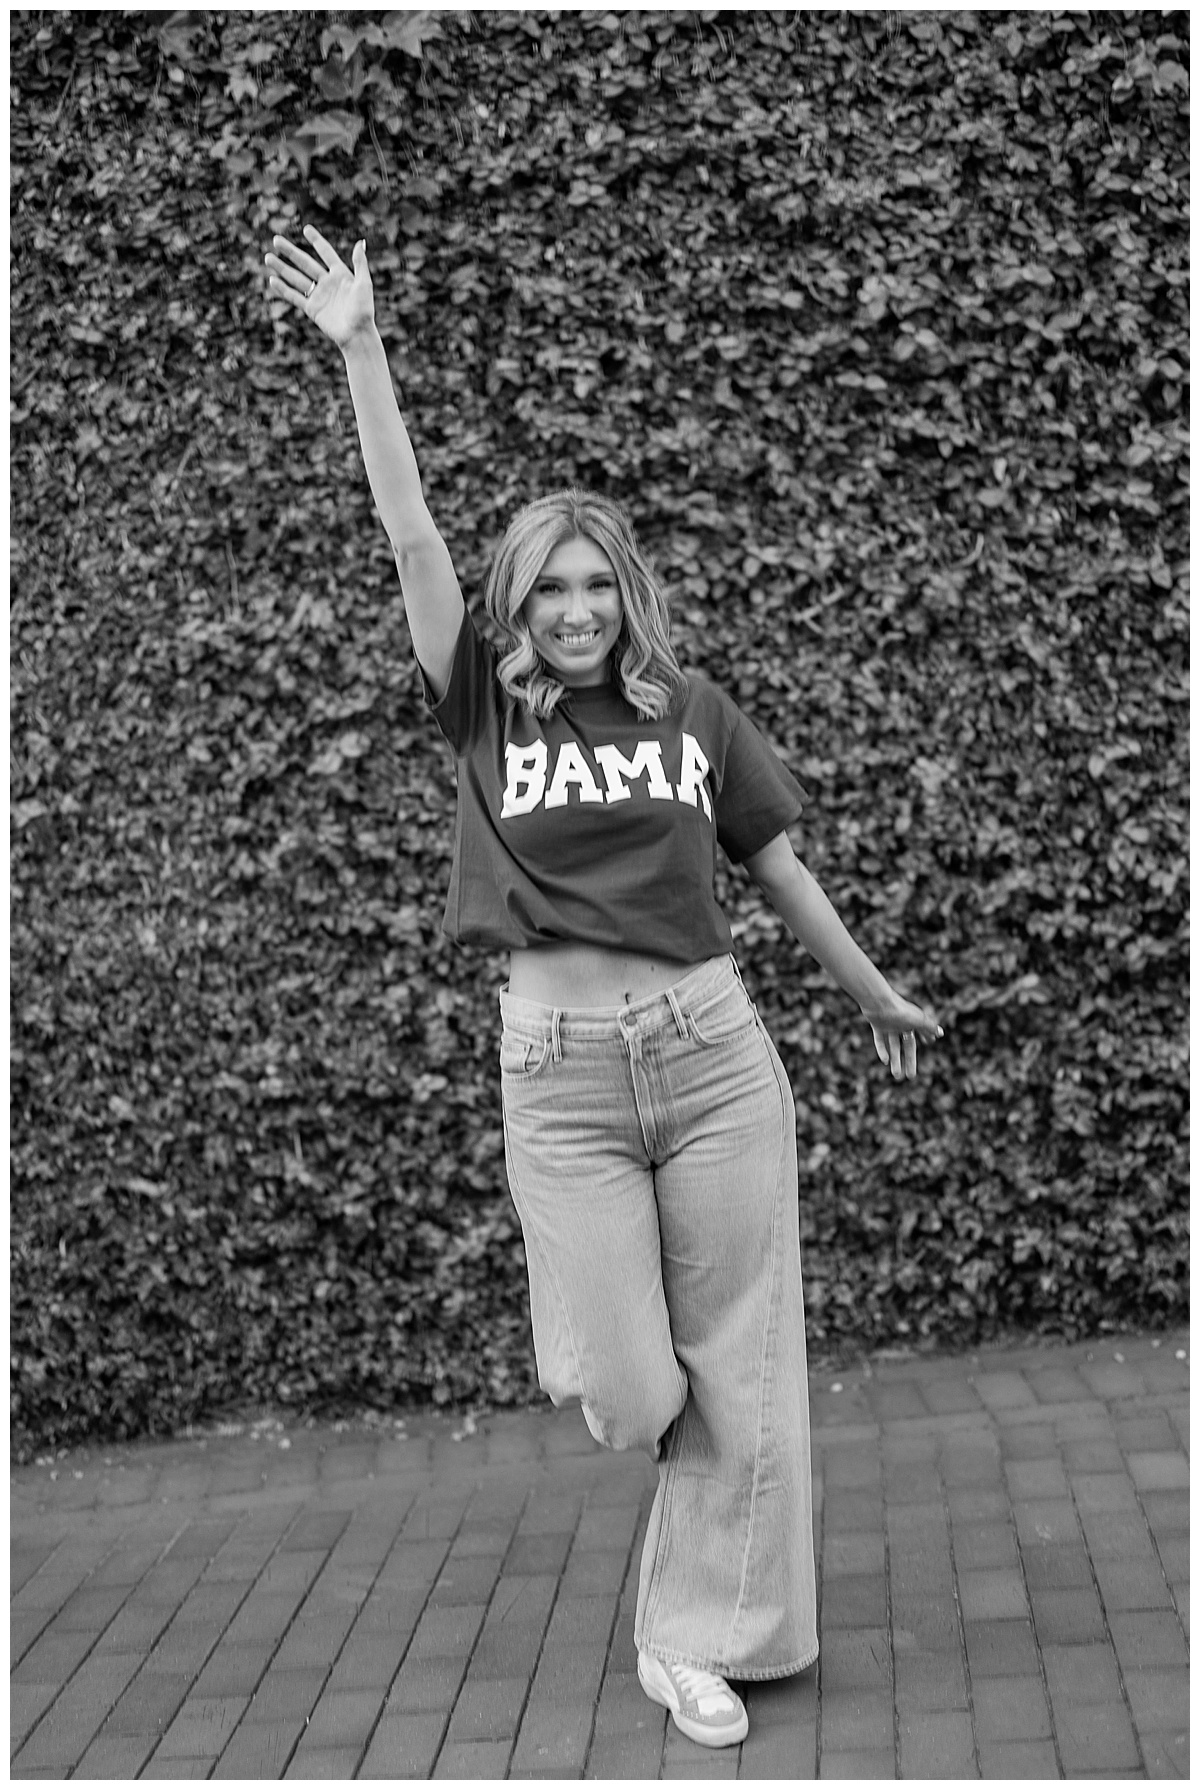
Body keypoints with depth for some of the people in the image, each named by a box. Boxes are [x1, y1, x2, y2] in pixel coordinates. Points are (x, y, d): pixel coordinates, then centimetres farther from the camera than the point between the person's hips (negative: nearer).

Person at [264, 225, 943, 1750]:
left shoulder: (691, 709, 6)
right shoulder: (486, 712, 3)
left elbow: (779, 863, 16)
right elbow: (408, 532, -2)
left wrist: (871, 993, 25)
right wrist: (359, 349, -6)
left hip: (712, 1048, 1)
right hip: (557, 1068, -1)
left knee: (739, 1369, 5)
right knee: (623, 1390, 0)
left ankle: (694, 1637, 23)